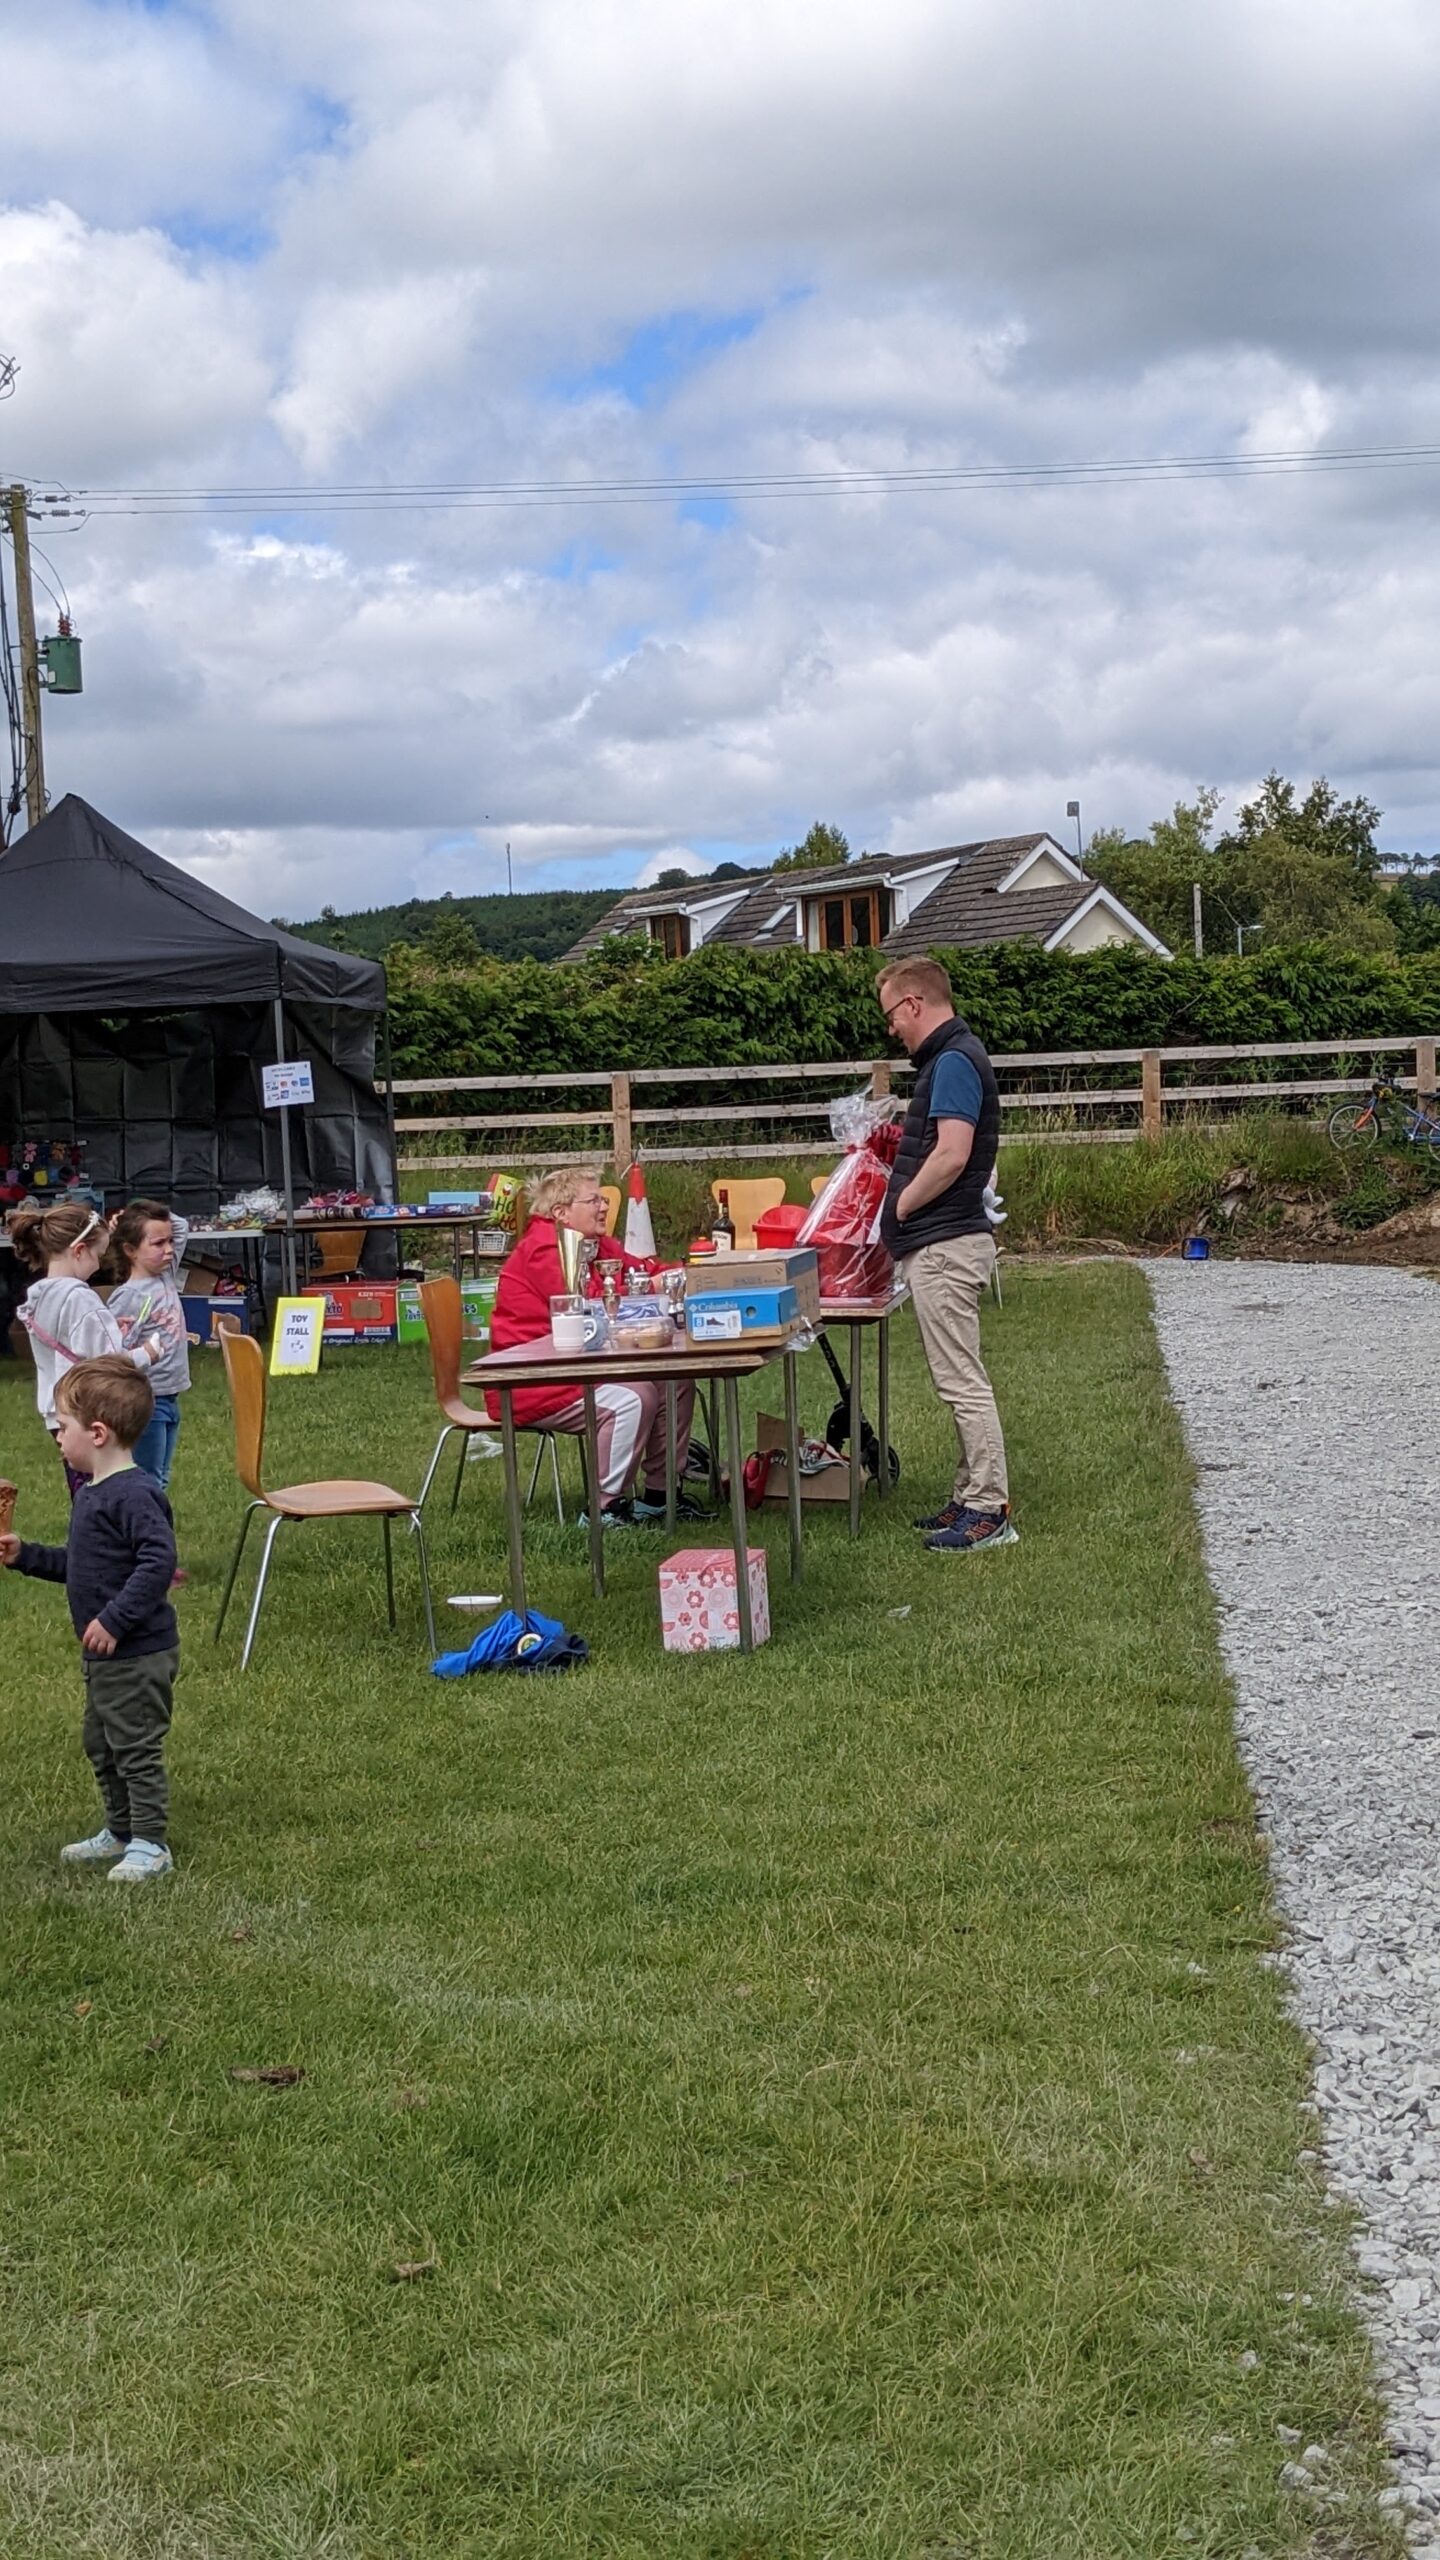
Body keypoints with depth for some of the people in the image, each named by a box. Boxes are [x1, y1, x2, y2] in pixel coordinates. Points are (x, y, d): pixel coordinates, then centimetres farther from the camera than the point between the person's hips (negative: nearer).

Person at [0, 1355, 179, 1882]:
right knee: (100, 1744, 20)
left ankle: (150, 1844, 10)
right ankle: (120, 1831, 33)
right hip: (103, 1654, 11)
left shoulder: (133, 1494, -22)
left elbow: (158, 1562, -30)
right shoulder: (90, 1491, 11)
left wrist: (114, 1621, -30)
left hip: (138, 1654, -11)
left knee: (135, 1747, -1)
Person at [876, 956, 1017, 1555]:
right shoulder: (950, 1057, 17)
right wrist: (900, 1142, 16)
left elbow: (952, 1154, -24)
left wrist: (898, 1209, -13)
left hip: (944, 1244, -11)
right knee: (958, 1380, 14)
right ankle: (972, 1498, 21)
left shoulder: (954, 1061, -15)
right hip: (941, 1241, 11)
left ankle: (989, 1512, -4)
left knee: (962, 1382, -7)